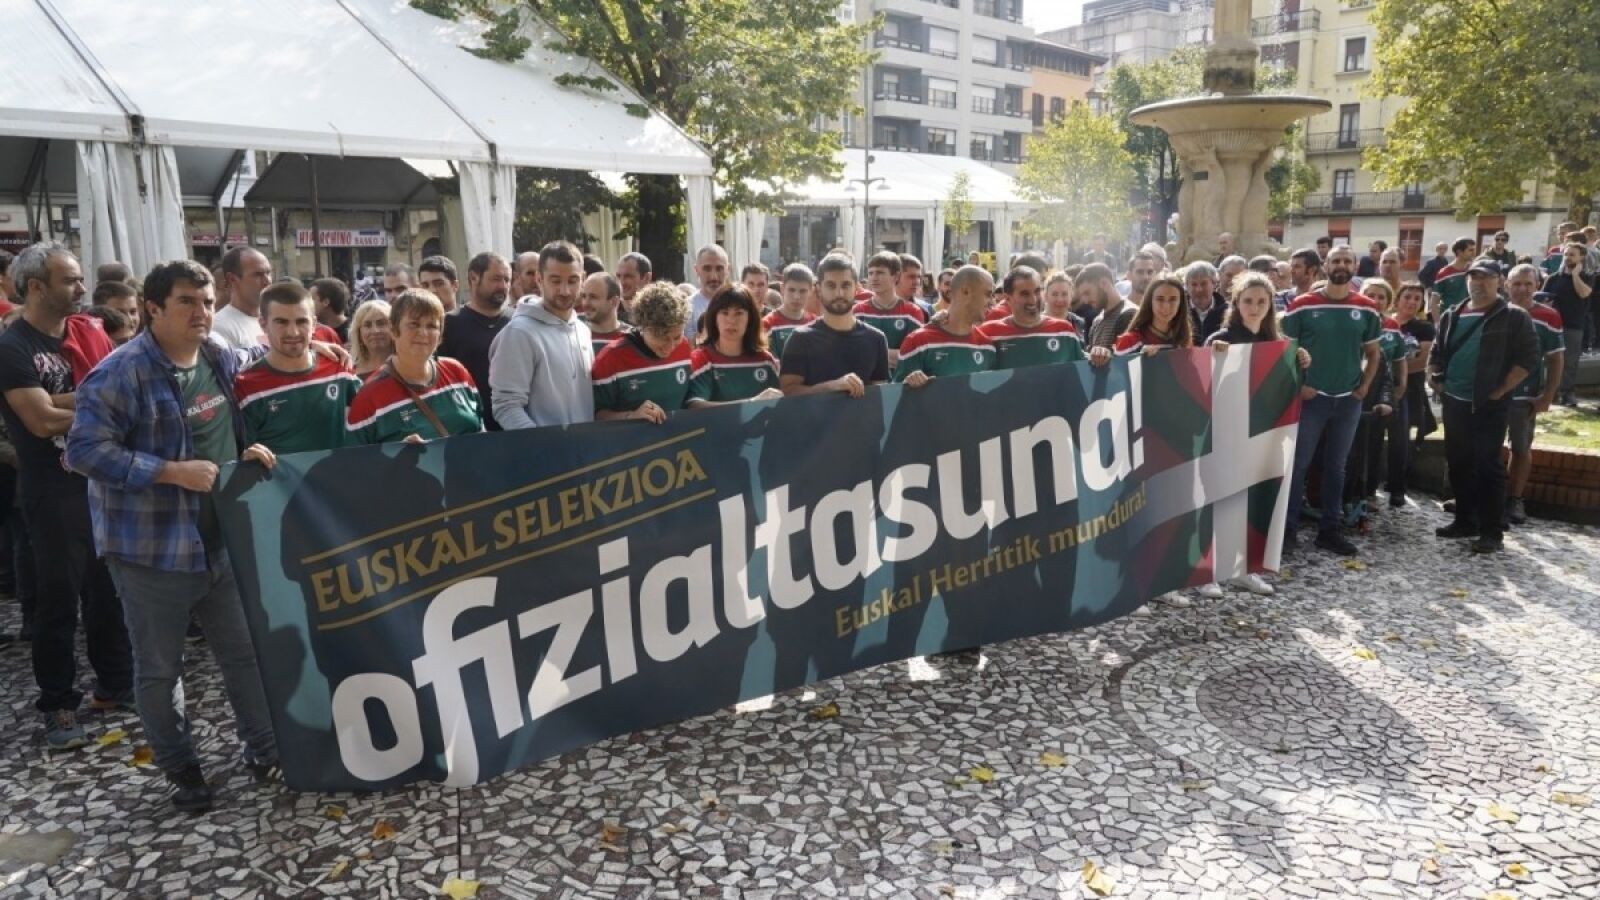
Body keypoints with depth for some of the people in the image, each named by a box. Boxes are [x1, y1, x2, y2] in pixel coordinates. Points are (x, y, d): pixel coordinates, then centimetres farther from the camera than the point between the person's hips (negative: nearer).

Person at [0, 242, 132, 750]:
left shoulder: (86, 335, 10)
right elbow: (43, 421, -18)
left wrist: (69, 401, -13)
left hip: (104, 480, 6)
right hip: (54, 492, -5)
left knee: (111, 589, 12)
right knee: (59, 597, 2)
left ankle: (116, 684, 25)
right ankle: (58, 704, 14)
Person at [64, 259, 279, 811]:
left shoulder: (223, 360, 6)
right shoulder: (122, 372, -15)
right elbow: (84, 450, -19)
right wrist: (173, 471, -23)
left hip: (222, 541, 6)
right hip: (152, 547, -5)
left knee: (246, 650, 13)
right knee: (160, 668, 10)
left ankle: (263, 746, 28)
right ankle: (180, 768, 26)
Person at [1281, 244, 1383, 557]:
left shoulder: (1367, 310, 4)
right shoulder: (1302, 305, -6)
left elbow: (1373, 354, 14)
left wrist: (1364, 387, 2)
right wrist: (1296, 385, -10)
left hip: (1348, 400, 3)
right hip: (1310, 397, -3)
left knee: (1336, 466, 11)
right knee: (1298, 464, -3)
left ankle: (1329, 529, 19)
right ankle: (1288, 529, 5)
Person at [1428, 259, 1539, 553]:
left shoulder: (1514, 317, -4)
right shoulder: (1452, 316, 12)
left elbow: (1528, 358, -9)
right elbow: (1437, 352, 21)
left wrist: (1501, 390, -14)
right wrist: (1434, 377, 5)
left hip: (1489, 406, -6)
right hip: (1454, 402, 6)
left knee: (1487, 467, -6)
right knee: (1457, 464, 12)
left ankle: (1492, 531, -1)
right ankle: (1465, 521, 24)